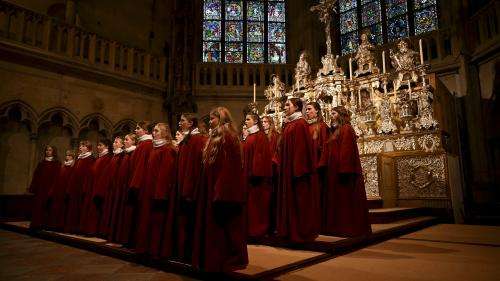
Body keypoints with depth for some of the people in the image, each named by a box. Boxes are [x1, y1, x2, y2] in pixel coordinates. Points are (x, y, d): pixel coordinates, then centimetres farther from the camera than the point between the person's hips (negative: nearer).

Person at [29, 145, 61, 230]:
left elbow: (58, 177, -5)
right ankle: (37, 224, 8)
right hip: (40, 187, 4)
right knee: (38, 205, 1)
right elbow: (36, 175, 12)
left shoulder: (57, 164, 3)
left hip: (50, 187, -4)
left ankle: (46, 223, 4)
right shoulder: (41, 163, 15)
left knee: (48, 205, -3)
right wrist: (33, 187, 3)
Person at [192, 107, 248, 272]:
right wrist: (215, 190, 13)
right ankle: (212, 259, 24)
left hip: (223, 188, -10)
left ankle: (227, 260, 12)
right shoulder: (215, 138, 16)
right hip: (211, 187, 10)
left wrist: (221, 192, -25)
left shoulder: (229, 137, -12)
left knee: (223, 226, -1)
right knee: (212, 225, 13)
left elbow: (229, 167, -21)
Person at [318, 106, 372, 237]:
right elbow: (328, 151, 16)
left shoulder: (346, 129, -7)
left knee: (345, 198, -5)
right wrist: (323, 165, 7)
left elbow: (347, 151, -17)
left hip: (343, 171, -9)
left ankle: (350, 228, 1)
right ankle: (338, 226, 16)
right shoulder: (335, 131, 20)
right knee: (337, 198, 10)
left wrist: (344, 170, -24)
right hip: (333, 171, 9)